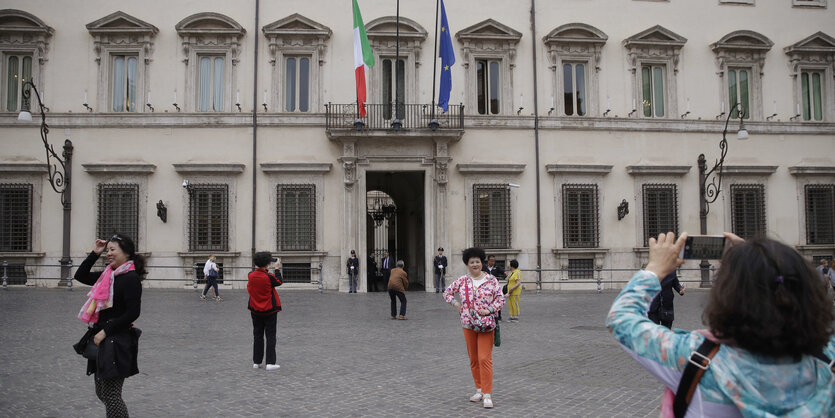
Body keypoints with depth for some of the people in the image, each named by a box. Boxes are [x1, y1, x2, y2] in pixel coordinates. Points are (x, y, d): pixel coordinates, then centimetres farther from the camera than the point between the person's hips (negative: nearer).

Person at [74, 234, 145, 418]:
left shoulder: (130, 278, -14)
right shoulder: (108, 275, 12)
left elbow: (133, 313, -19)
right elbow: (80, 276, 20)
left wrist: (105, 331, -17)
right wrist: (94, 254, 11)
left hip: (117, 342, -9)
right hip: (103, 340, 9)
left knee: (110, 395, -4)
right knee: (102, 393, 16)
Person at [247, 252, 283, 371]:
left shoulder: (251, 276, -6)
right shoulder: (269, 277, -19)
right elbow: (279, 282, -1)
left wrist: (266, 270, 16)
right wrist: (277, 268, 6)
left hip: (255, 311, 4)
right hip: (270, 311, -4)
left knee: (258, 336, 14)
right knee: (270, 336, 2)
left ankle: (256, 362, 18)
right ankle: (270, 363, 0)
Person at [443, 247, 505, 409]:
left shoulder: (491, 280, -1)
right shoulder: (462, 281, 5)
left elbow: (500, 298, -1)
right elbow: (447, 292, 16)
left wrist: (490, 309, -14)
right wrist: (456, 303, 1)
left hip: (486, 324, -3)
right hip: (468, 324, 3)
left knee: (485, 359, -8)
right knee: (473, 359, 11)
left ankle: (487, 395, -4)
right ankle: (479, 390, 25)